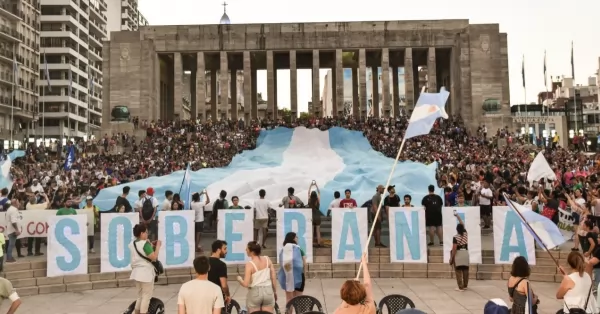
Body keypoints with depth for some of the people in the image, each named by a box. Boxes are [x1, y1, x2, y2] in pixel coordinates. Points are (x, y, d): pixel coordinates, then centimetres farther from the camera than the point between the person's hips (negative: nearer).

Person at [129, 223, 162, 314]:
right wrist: (158, 246, -9)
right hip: (146, 272, -8)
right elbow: (154, 257, -19)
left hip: (136, 272, 8)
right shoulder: (145, 244, -16)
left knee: (140, 296, 19)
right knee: (146, 296, 1)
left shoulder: (132, 244, 9)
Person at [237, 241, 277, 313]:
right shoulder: (267, 259, 0)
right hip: (268, 291, 3)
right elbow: (273, 278, 3)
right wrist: (275, 291, 15)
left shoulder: (250, 264, -13)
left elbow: (245, 284, -14)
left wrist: (239, 279, 6)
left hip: (255, 293, -3)